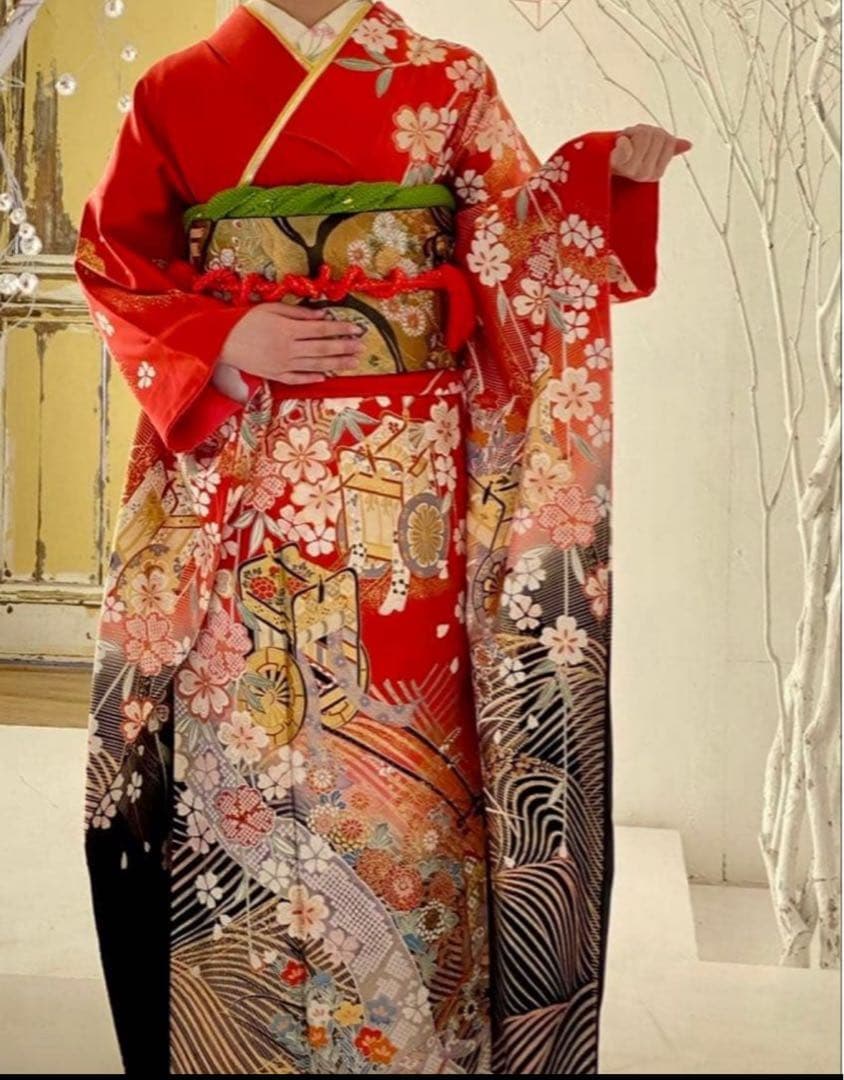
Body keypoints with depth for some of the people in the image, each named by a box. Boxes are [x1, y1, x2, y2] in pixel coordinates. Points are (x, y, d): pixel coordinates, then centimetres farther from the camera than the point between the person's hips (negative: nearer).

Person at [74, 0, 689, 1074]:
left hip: (406, 478, 0)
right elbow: (114, 270, 8)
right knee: (243, 746, 4)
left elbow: (516, 253, 7)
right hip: (234, 482, 1)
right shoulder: (176, 90, 10)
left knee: (401, 751, 1)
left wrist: (602, 171, -10)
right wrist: (224, 340, -9)